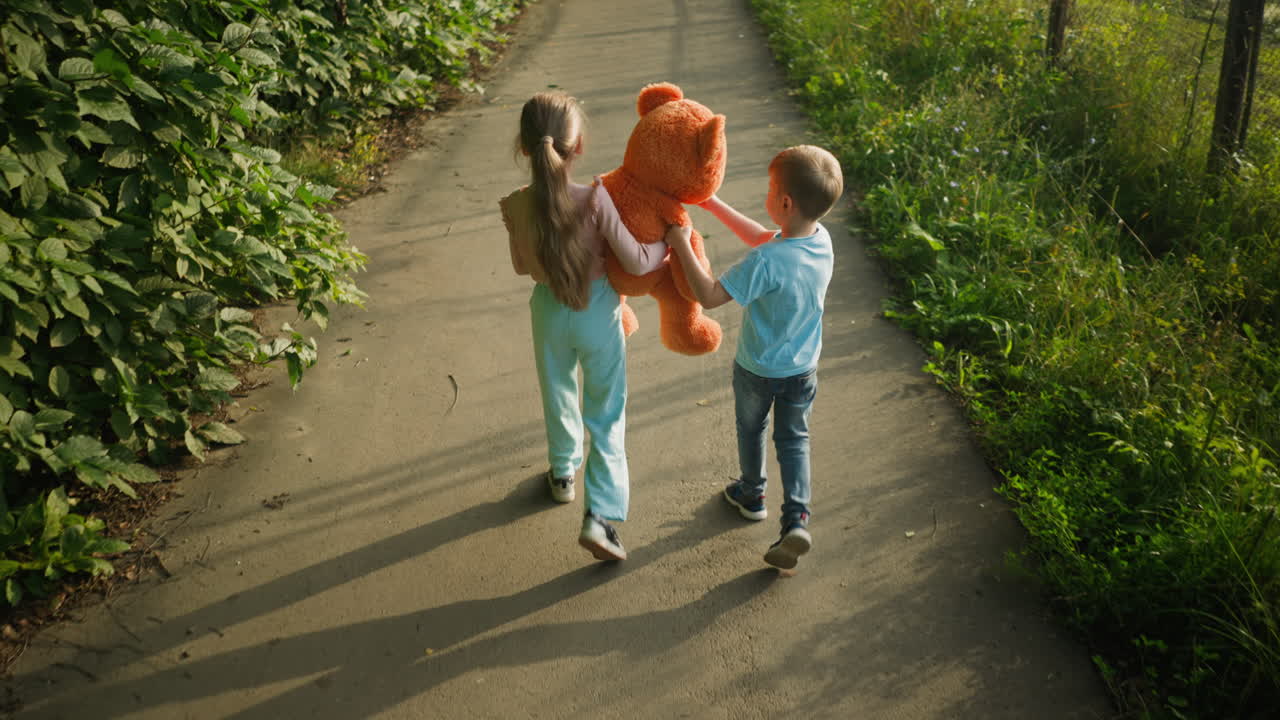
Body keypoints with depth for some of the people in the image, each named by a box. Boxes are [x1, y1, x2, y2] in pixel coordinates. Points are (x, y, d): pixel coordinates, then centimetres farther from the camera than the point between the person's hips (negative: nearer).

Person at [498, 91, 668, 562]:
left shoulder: (514, 208, -15)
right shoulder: (594, 199, -26)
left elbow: (522, 266, 1)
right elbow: (637, 263, -21)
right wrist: (672, 239, -3)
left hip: (549, 311, 3)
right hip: (597, 310, -3)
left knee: (558, 394, 27)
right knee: (607, 415, 10)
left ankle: (563, 474, 49)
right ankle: (600, 516, 3)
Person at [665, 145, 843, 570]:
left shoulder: (766, 263, -36)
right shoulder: (821, 239, -13)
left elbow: (709, 296, -31)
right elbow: (763, 238, 2)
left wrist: (681, 244, -24)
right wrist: (712, 204, 3)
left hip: (757, 370, -5)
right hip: (803, 368, 5)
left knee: (751, 428, 23)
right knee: (794, 440, 19)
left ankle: (751, 495, 46)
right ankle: (797, 519, 6)